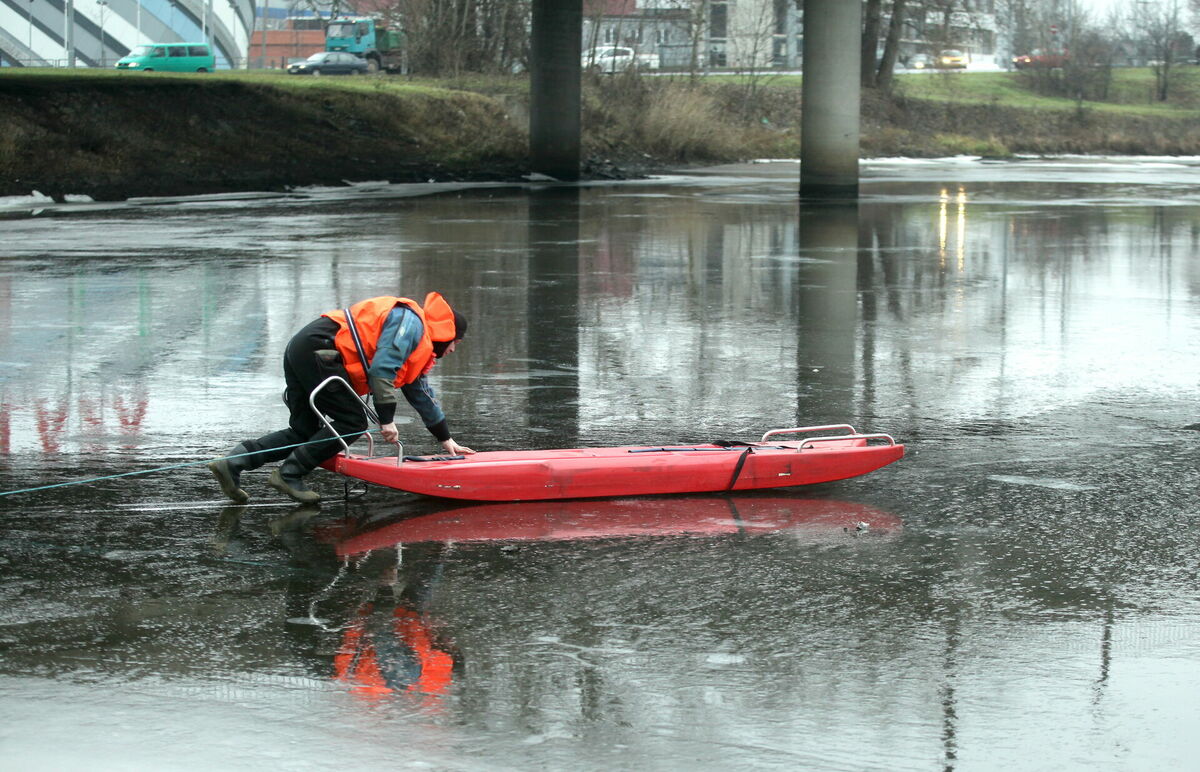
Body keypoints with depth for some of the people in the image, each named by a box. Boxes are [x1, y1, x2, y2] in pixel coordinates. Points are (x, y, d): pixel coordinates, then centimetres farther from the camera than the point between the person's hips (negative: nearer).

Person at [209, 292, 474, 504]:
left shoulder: (418, 350, 28)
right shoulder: (410, 322, -4)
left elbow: (422, 395, 39)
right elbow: (381, 369, -16)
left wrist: (447, 440, 42)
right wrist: (387, 419, -16)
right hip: (318, 352, -10)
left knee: (304, 432, 8)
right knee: (351, 422, -7)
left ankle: (232, 462, -1)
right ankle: (289, 474, -9)